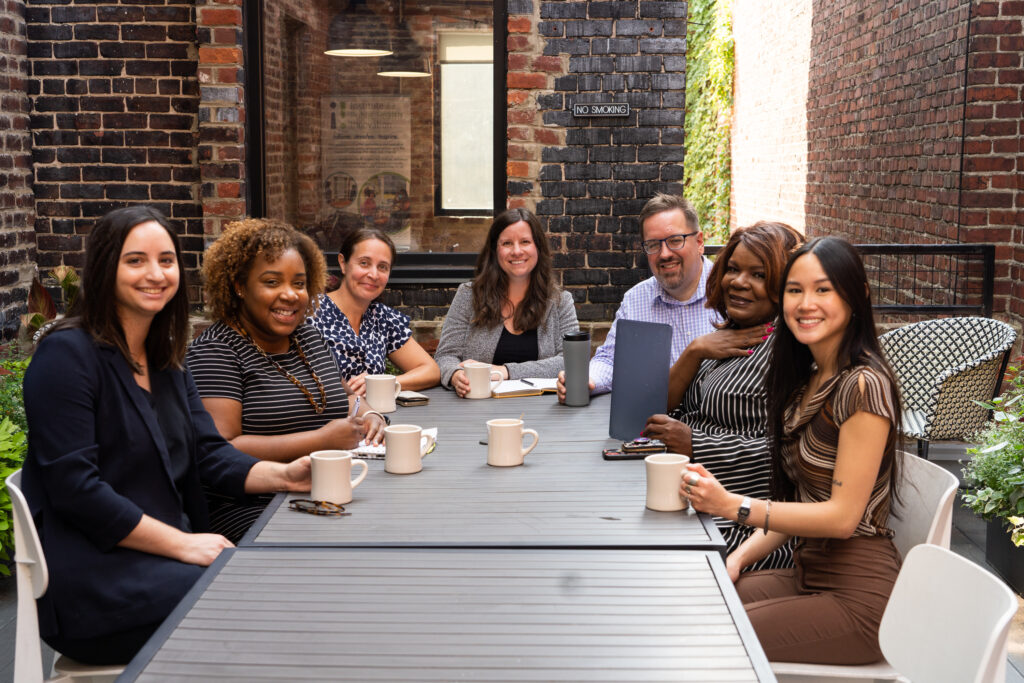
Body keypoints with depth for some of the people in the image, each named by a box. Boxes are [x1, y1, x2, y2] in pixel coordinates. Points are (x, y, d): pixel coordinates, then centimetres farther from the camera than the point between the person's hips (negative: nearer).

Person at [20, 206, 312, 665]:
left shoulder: (166, 362, 14)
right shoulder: (67, 354, -11)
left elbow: (210, 454, 7)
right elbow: (74, 489, -18)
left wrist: (284, 475, -12)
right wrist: (183, 544, -20)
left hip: (168, 556, 8)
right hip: (92, 576, -8)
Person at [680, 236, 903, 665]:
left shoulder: (863, 387, -17)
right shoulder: (806, 381, 10)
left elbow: (843, 515, -19)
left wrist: (734, 506, -21)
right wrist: (739, 558, -1)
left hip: (855, 596, -8)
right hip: (808, 574, 8)